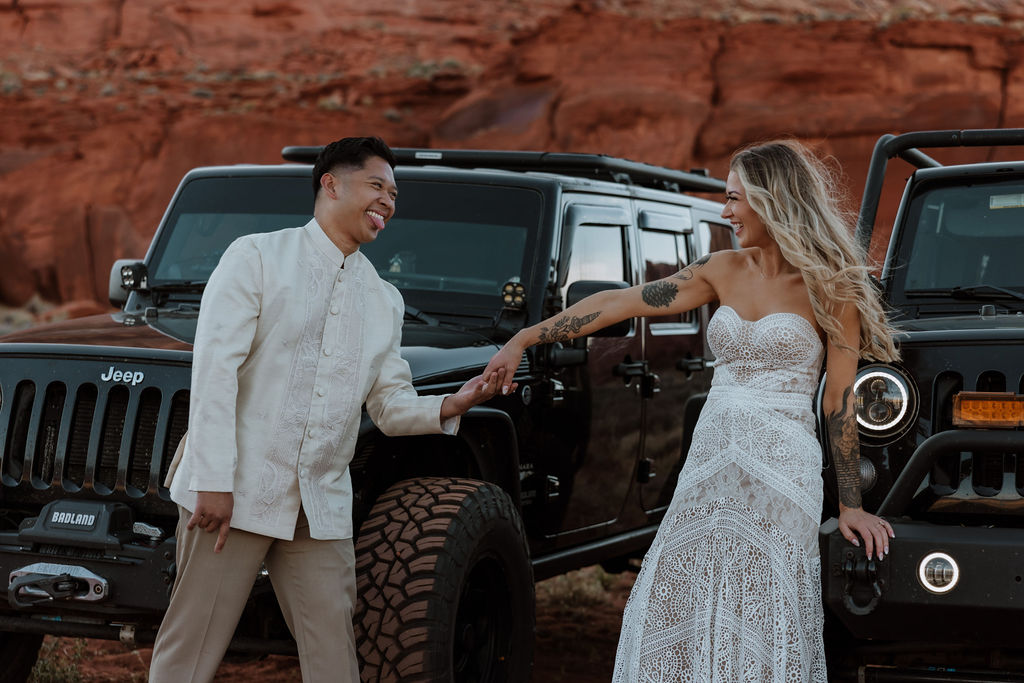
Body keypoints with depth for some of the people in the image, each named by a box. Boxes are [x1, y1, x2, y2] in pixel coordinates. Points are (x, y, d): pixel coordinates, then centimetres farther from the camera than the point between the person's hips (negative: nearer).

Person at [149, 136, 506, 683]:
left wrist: (450, 406, -7)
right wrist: (213, 482, -18)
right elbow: (215, 368, -10)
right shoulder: (256, 258, -2)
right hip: (234, 494, -5)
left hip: (321, 509, 5)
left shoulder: (384, 301, 15)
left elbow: (390, 406, 14)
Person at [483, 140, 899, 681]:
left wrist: (850, 505, -3)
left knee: (760, 625, -4)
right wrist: (524, 339, 6)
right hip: (709, 462, 5)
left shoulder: (829, 286, -4)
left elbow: (839, 400, -3)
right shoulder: (724, 271, 10)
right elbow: (619, 303, 9)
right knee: (673, 616, 2)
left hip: (780, 471, -5)